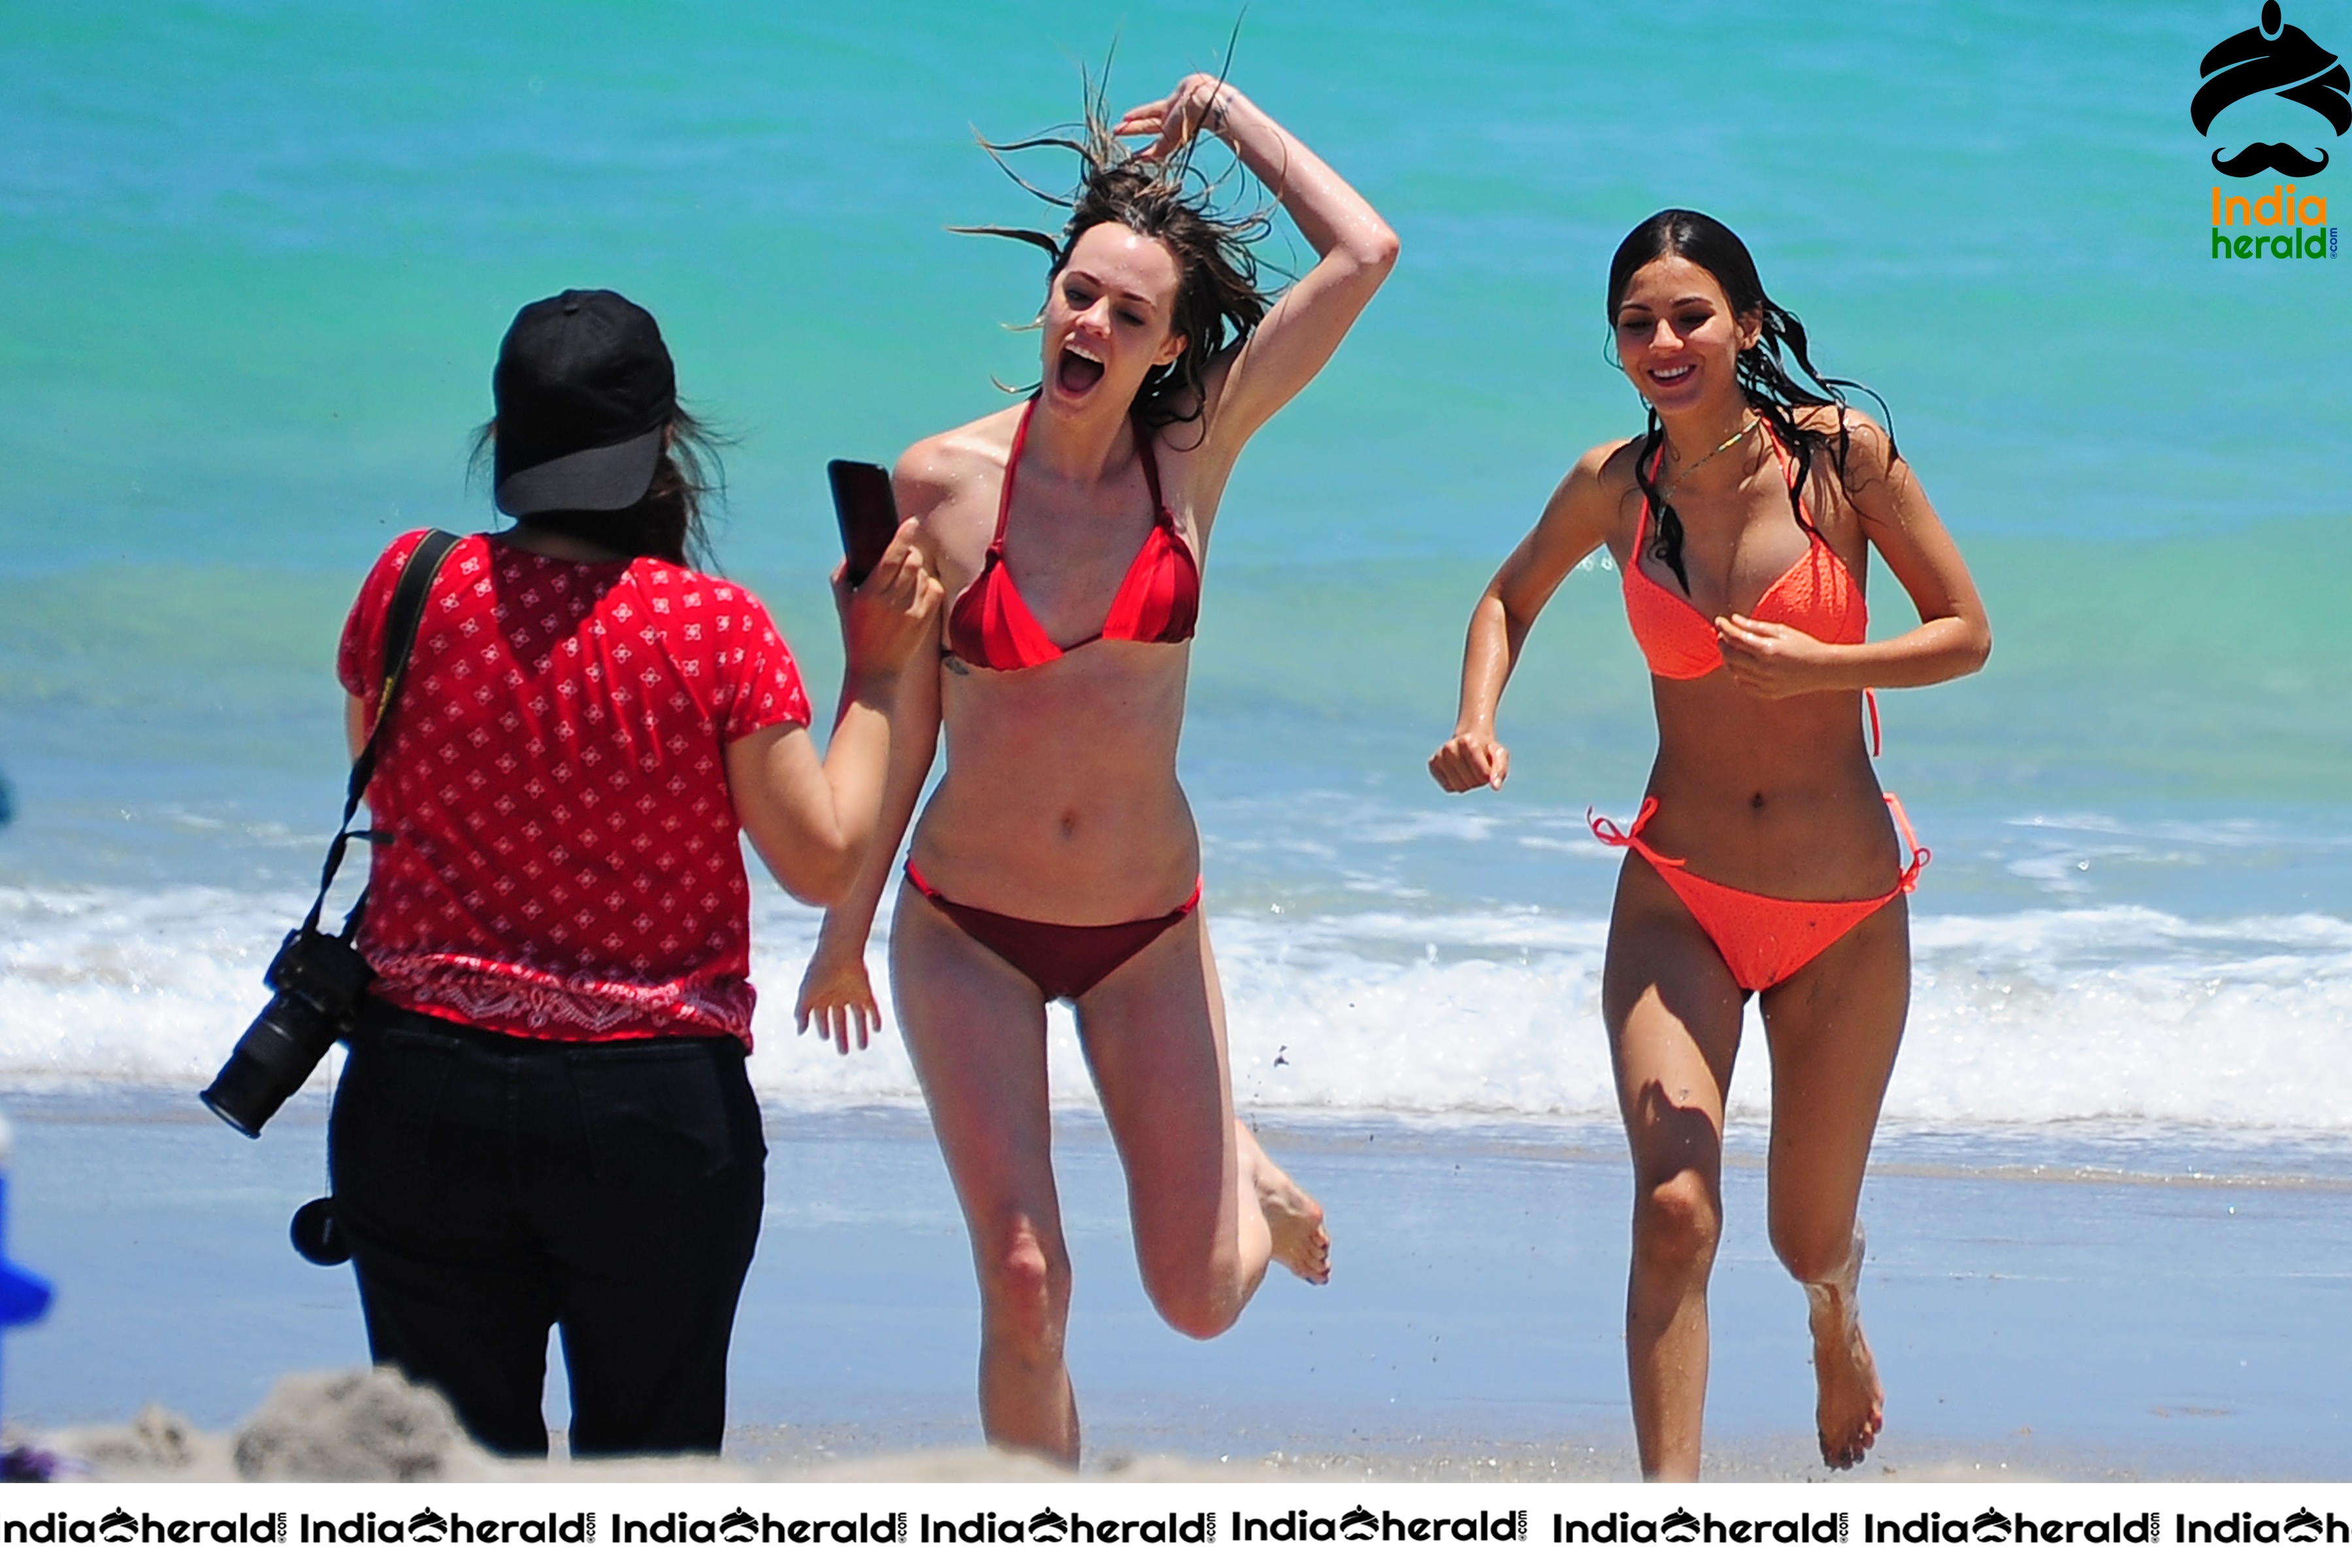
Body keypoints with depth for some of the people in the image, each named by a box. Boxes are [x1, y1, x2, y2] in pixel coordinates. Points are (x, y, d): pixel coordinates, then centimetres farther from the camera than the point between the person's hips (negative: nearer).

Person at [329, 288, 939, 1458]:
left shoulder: (414, 589, -5)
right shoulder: (715, 629, -12)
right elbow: (826, 858, -7)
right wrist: (874, 672, 4)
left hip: (425, 1093, 2)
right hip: (655, 1104, -2)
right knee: (649, 1449, 12)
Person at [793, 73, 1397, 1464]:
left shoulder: (1194, 450, -5)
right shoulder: (944, 483, -9)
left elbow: (1366, 254, -10)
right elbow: (898, 719, 1)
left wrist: (1222, 111, -2)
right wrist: (847, 922, 6)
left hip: (1147, 930, 2)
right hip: (969, 931, -2)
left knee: (1203, 1300, 5)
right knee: (1025, 1284, -12)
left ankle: (1243, 1180, 42)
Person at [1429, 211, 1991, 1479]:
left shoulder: (1841, 452, -9)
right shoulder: (1615, 486, -3)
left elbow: (1966, 634, -4)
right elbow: (1512, 595, 17)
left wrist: (1814, 665, -20)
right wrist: (1478, 724, -2)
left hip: (1846, 913, 0)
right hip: (1679, 900, 0)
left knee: (1810, 1242, 13)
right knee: (1675, 1205, -21)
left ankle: (1836, 1321, 52)